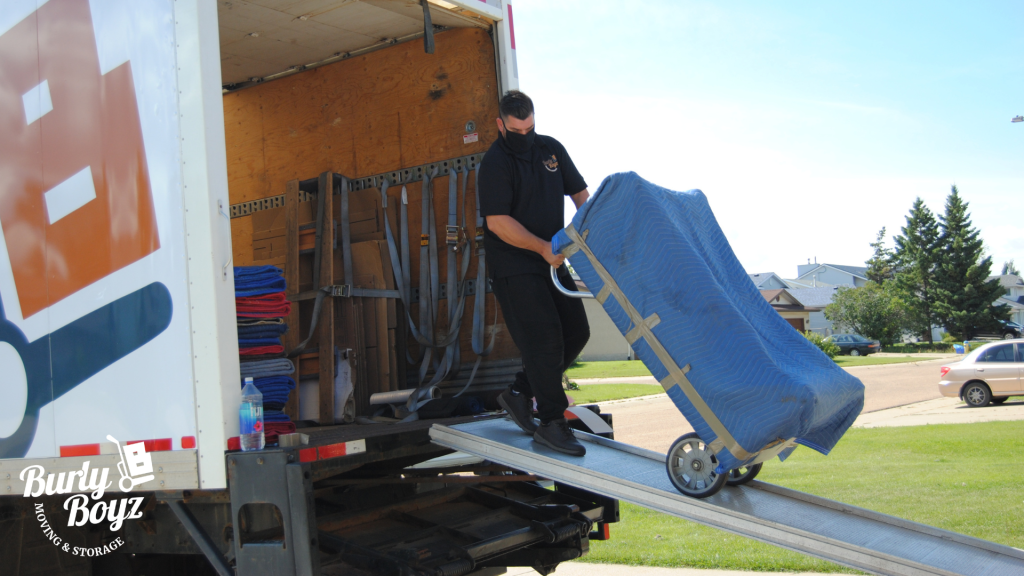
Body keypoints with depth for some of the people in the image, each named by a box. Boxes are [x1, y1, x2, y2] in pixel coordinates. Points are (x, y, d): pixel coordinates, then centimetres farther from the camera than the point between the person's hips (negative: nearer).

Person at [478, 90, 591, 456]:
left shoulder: (551, 148, 9)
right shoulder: (495, 163, -12)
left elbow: (579, 193, 12)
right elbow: (497, 221, -20)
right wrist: (542, 247, -26)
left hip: (551, 261, 8)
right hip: (513, 265, -7)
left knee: (576, 331, 7)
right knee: (544, 337, -12)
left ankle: (521, 392, 19)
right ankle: (552, 423, -4)